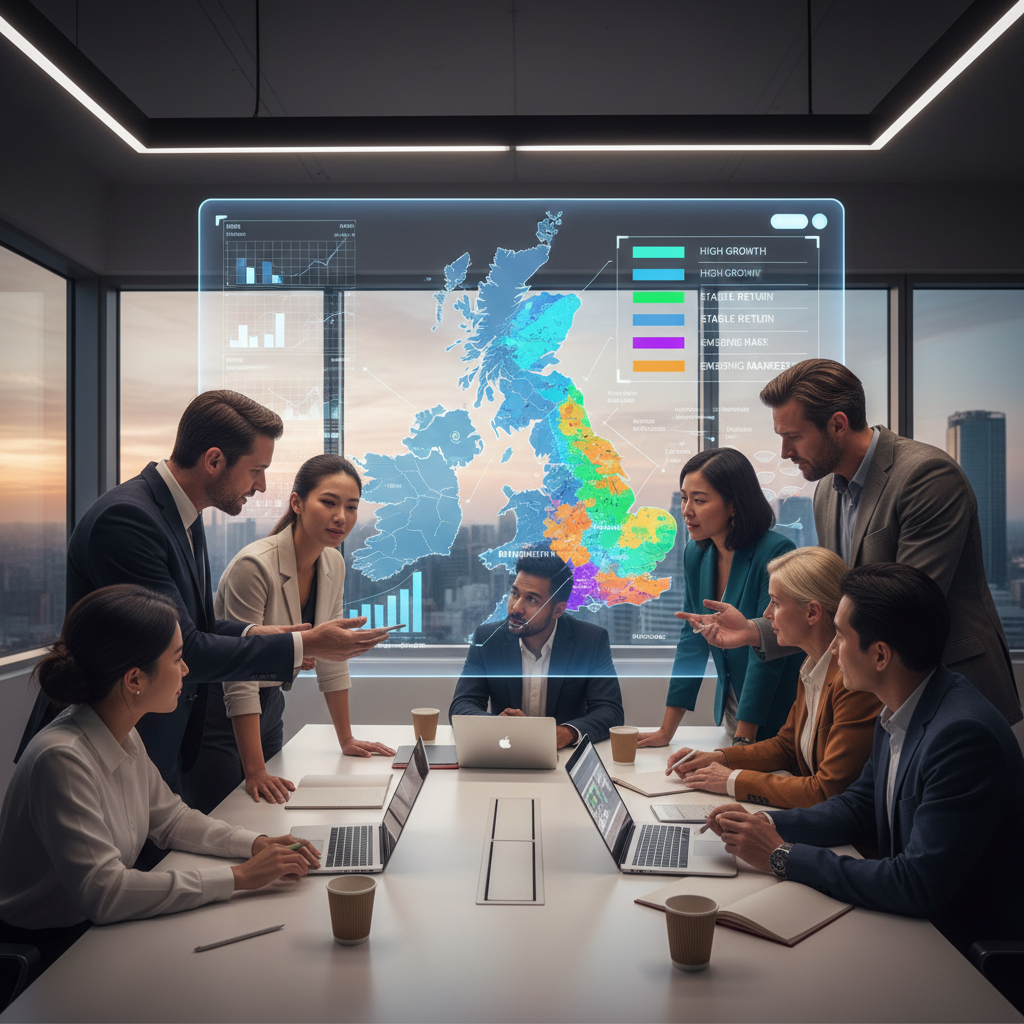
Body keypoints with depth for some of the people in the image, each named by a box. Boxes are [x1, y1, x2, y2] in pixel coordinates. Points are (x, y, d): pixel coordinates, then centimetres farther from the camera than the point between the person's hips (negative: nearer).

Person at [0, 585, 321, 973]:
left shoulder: (124, 736, -1)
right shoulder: (61, 759, -28)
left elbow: (170, 818, 11)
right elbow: (103, 892, -32)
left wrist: (256, 843, -5)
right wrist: (239, 876, -29)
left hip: (97, 929, 7)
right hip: (45, 951, -7)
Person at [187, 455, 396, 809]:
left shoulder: (333, 565, -3)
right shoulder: (255, 565, -26)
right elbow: (239, 678, -26)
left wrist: (346, 739, 9)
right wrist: (255, 772, -28)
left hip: (268, 706, 7)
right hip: (219, 711, -7)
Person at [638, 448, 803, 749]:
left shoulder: (775, 555, -23)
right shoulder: (696, 555, -2)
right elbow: (693, 640, 2)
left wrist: (743, 742, -25)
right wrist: (666, 730, 0)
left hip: (775, 720, -6)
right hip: (730, 709, 6)